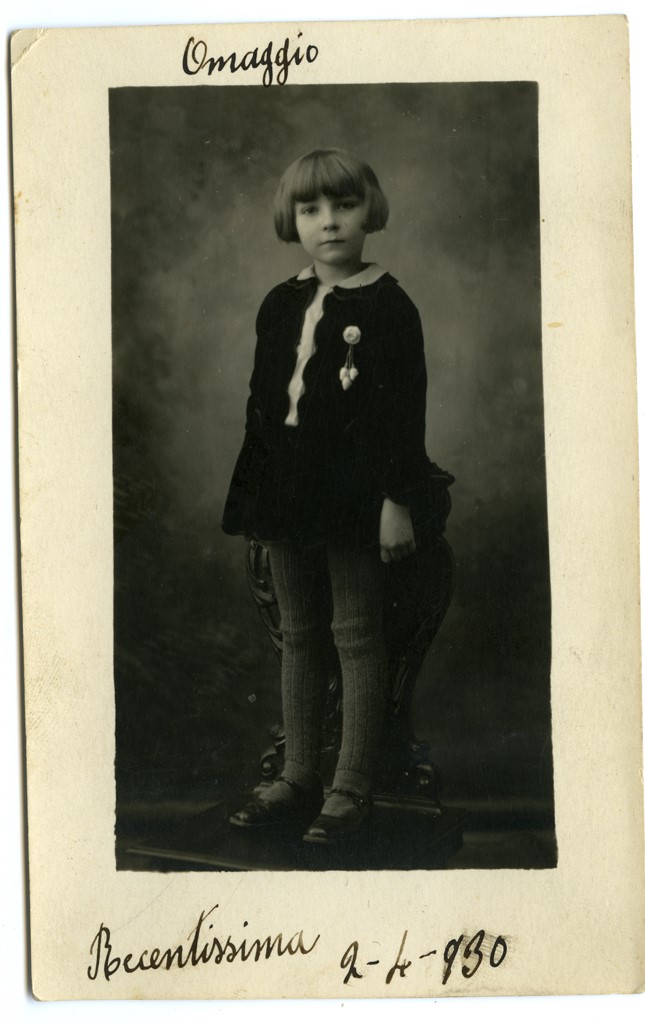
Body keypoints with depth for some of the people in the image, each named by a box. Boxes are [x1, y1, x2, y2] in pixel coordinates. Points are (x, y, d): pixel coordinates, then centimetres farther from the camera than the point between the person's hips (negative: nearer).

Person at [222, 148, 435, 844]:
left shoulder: (386, 305, -6)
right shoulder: (279, 306, 11)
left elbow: (407, 411, -9)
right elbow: (261, 402, 14)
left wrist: (397, 500, -14)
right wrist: (254, 499, 13)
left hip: (353, 490, -6)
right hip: (287, 488, 6)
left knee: (356, 635, 2)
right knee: (298, 633, 12)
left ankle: (352, 788, 12)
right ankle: (297, 778, 23)